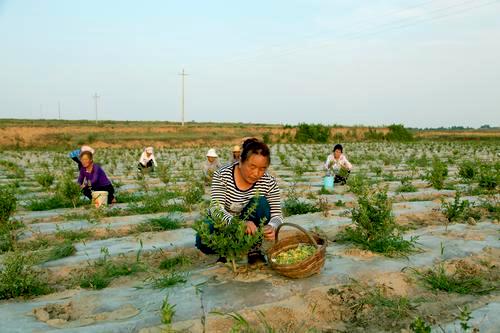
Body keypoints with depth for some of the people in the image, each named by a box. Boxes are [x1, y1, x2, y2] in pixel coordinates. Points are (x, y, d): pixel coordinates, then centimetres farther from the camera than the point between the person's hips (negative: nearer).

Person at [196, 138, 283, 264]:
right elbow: (216, 209, -31)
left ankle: (254, 249, -13)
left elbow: (277, 215, -16)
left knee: (261, 203, -27)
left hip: (249, 226, 2)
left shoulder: (269, 183, -16)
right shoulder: (222, 175, -22)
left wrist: (271, 227, -42)